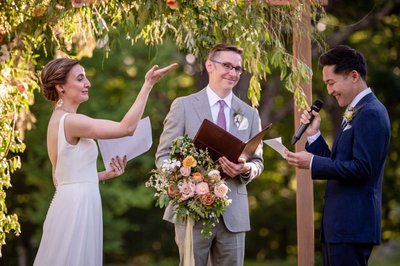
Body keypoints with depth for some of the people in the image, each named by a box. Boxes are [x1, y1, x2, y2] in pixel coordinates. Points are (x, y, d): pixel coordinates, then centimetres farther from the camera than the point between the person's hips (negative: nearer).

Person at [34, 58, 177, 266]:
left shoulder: (58, 120, 14)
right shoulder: (70, 121, -15)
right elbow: (126, 128, -22)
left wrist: (105, 175, 13)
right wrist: (148, 85, -19)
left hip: (73, 205, 10)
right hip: (77, 208, -10)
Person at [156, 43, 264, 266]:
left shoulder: (249, 113, 13)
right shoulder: (183, 106, 3)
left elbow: (258, 162, 14)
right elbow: (163, 156, 1)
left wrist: (246, 169, -10)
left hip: (233, 214, 3)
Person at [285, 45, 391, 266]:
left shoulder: (370, 114, -13)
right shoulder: (354, 113, 19)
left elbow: (361, 169, -21)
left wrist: (312, 163, -17)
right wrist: (313, 134, 8)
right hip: (339, 224, 10)